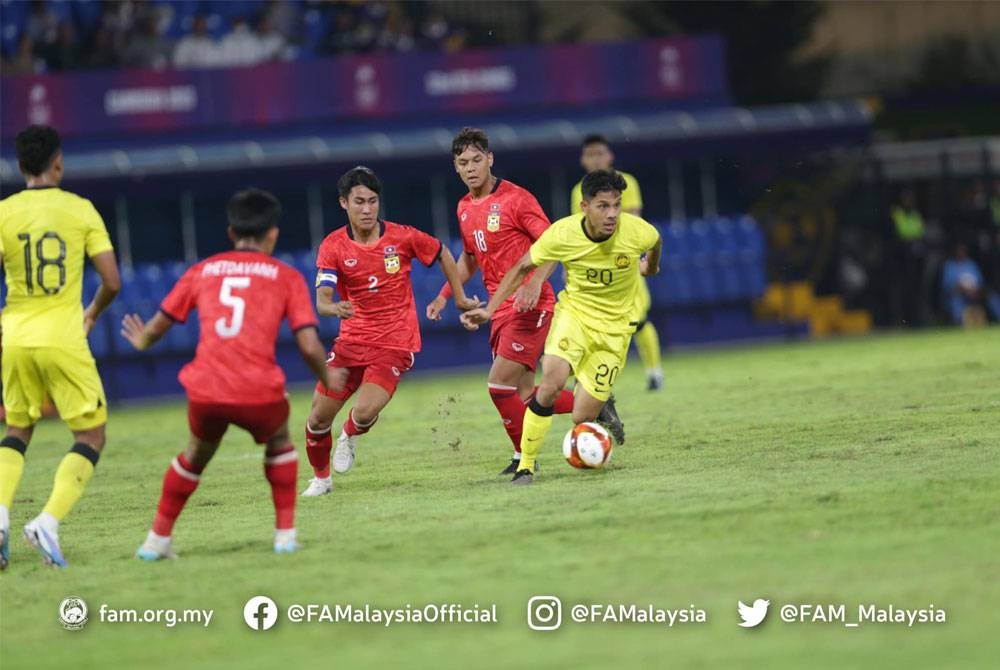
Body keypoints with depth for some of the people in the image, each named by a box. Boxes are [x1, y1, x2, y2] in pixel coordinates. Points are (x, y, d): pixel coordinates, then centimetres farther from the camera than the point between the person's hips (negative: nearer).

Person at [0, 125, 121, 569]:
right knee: (91, 435, 7)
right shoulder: (81, 210, -1)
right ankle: (48, 522, -13)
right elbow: (112, 282, -3)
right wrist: (92, 314, 18)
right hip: (63, 339, -3)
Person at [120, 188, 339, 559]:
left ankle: (158, 538, 29)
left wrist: (143, 341, 45)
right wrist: (328, 381, 20)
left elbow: (159, 325, 22)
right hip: (259, 393, -2)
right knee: (279, 441, 30)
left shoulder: (203, 270, 15)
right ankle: (285, 533, 22)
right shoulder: (286, 277, 9)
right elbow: (310, 346, 0)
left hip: (205, 390, 2)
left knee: (197, 454, 30)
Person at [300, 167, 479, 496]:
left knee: (364, 412, -22)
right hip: (352, 340, 2)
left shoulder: (402, 237, -8)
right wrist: (334, 307, -43)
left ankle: (350, 435, 16)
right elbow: (322, 299, -19)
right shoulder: (333, 246, -7)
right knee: (318, 418, -2)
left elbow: (442, 254, 11)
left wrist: (460, 299, 13)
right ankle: (320, 478, 26)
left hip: (395, 343, -2)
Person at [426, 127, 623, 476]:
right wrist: (444, 296, 15)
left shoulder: (515, 199, -10)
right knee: (524, 396, 5)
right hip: (500, 309, 8)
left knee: (499, 384, -14)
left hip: (530, 305, -8)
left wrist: (535, 284, -27)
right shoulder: (464, 208, 12)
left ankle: (524, 456, 3)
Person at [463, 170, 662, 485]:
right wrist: (490, 309, -8)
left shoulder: (636, 231, -21)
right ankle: (525, 466, -14)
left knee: (582, 418, -7)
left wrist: (650, 266, 28)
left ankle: (605, 409, 32)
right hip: (574, 312, 0)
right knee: (551, 384, -28)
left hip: (614, 328, 0)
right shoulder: (562, 234, -21)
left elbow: (656, 242, 7)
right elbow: (522, 268, -4)